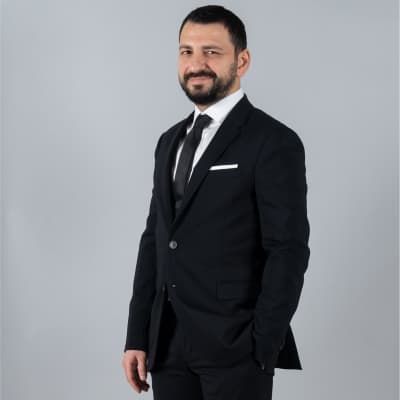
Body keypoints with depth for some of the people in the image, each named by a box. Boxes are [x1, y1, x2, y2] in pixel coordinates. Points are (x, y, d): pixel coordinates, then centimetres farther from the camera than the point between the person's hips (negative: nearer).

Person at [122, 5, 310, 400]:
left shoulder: (274, 142, -7)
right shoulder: (170, 142, 14)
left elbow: (289, 251, -12)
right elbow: (154, 240, 14)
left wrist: (263, 351, -15)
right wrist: (137, 337, 9)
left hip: (236, 345, -6)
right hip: (169, 344, 6)